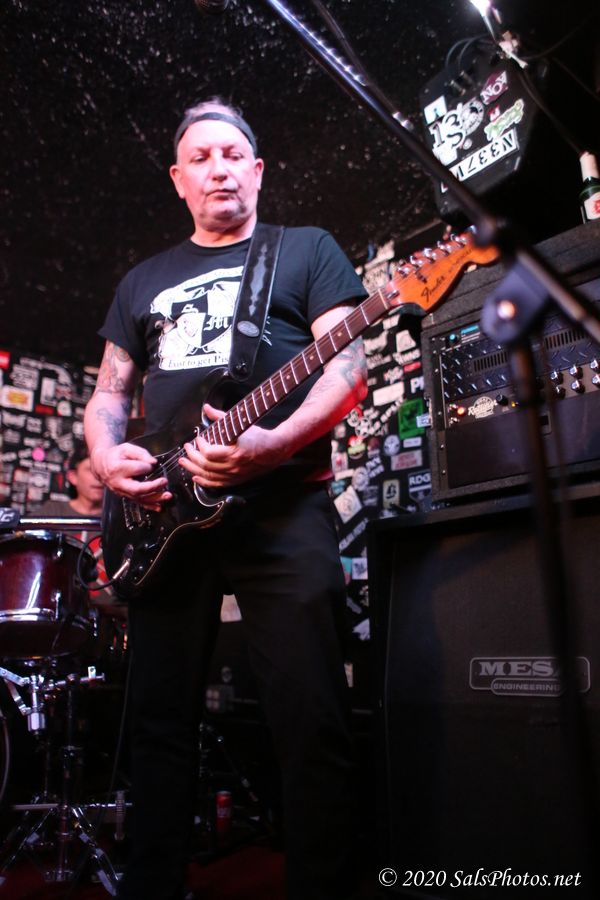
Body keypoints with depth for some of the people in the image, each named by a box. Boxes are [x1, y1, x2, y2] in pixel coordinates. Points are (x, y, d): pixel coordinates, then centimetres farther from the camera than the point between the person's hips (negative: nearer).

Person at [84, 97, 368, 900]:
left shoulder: (307, 248, 12)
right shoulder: (145, 280, 23)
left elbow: (348, 362, -1)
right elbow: (109, 391, 21)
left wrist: (275, 443, -19)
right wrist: (106, 455, -1)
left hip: (282, 508, -3)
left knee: (313, 726, -3)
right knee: (160, 725, 10)